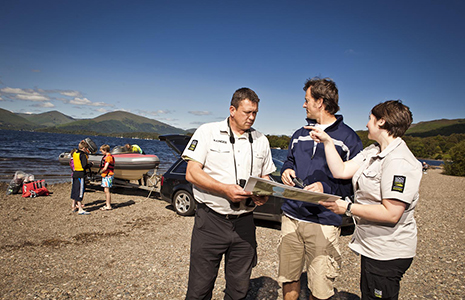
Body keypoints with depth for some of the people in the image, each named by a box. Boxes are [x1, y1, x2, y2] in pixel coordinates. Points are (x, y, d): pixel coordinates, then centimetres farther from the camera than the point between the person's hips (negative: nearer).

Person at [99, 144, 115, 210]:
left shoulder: (109, 157, -16)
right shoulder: (105, 156, 17)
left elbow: (105, 168, -19)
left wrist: (101, 171, -3)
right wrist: (102, 171, 3)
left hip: (108, 175, -10)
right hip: (105, 175, 10)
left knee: (107, 190, -8)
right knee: (106, 190, 14)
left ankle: (108, 206, -4)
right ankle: (107, 204, 22)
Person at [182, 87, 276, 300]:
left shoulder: (261, 141, 11)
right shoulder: (208, 132, -2)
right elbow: (192, 173, -9)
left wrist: (264, 194, -5)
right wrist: (225, 189, -21)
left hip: (244, 224, 4)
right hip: (210, 220, -3)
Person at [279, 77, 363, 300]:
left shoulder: (348, 138, -2)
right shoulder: (299, 135, 14)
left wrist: (326, 188, -21)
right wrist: (286, 171, 2)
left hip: (323, 223, -4)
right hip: (291, 217, 5)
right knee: (288, 280, 13)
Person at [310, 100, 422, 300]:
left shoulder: (400, 162, -25)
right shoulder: (372, 152, 6)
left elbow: (391, 214, -28)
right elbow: (341, 171, 3)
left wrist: (348, 208, -23)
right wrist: (327, 141, 3)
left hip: (388, 254, -9)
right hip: (372, 247, 9)